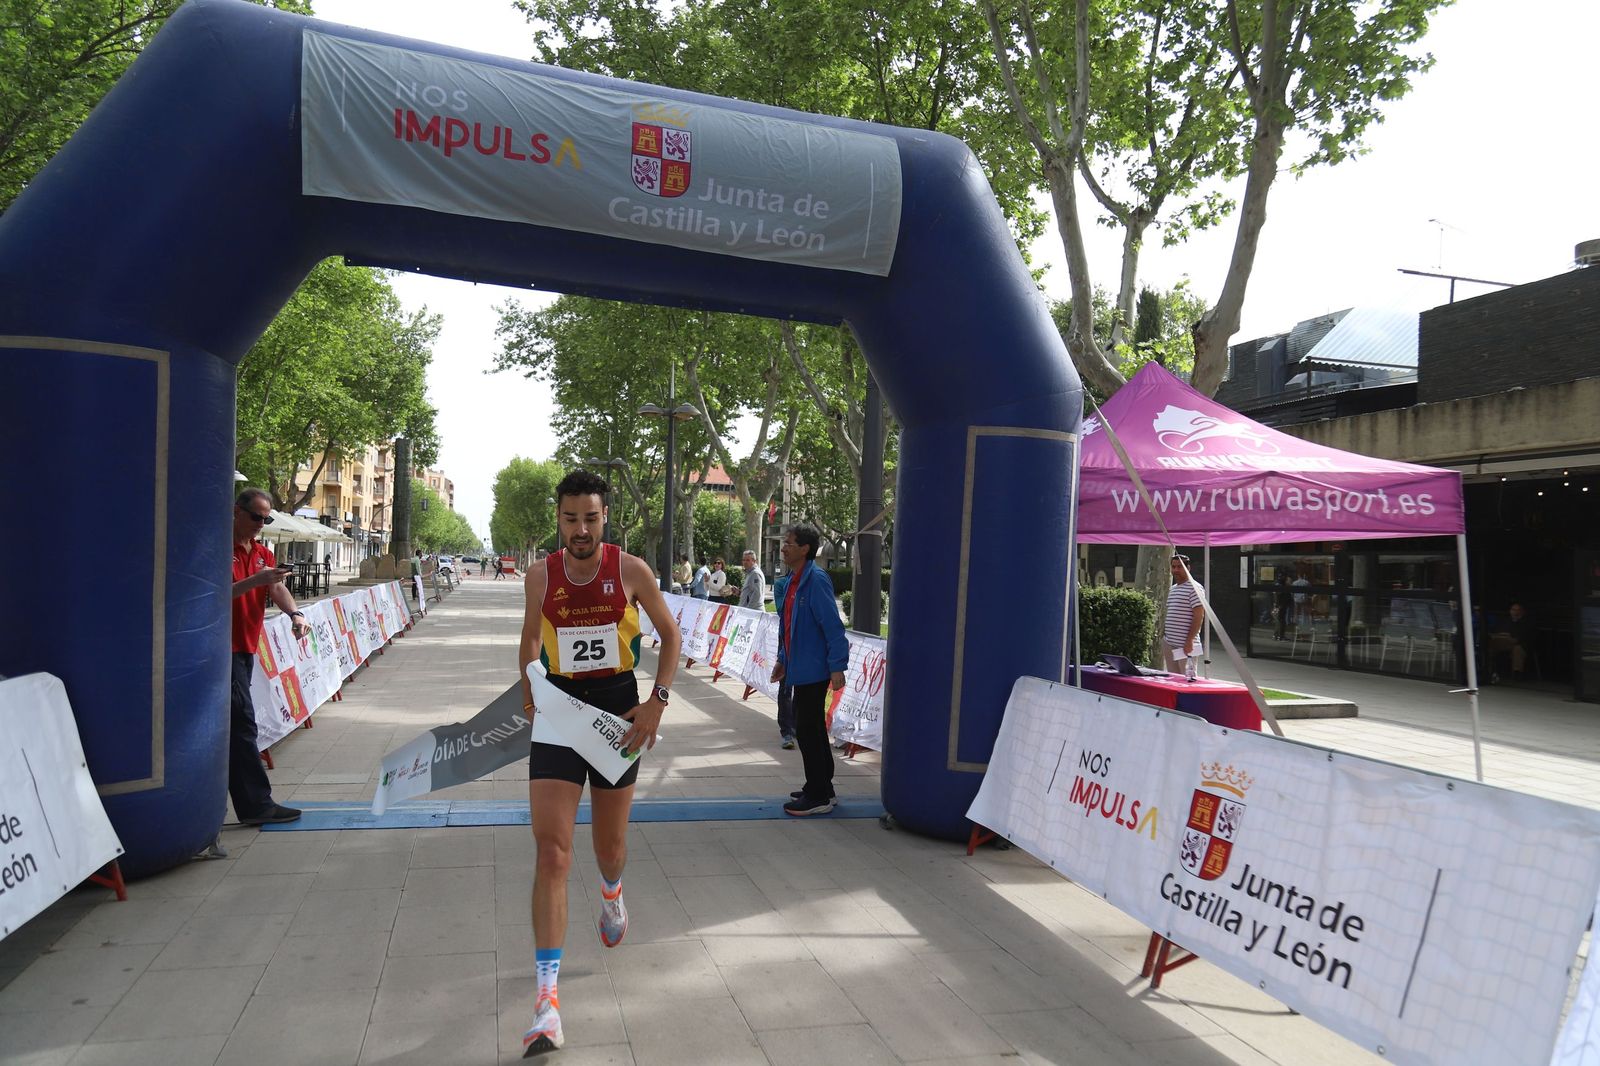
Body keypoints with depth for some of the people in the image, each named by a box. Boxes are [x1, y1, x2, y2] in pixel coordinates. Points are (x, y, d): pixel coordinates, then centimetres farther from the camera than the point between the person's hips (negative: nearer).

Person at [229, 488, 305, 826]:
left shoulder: (263, 554, 15)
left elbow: (277, 588, 0)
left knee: (235, 724, 13)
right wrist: (253, 582, -30)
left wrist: (294, 614, -18)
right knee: (242, 723, -9)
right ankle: (256, 804, -8)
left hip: (247, 648, 8)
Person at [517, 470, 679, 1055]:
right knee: (551, 852, -11)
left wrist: (657, 701, -7)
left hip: (618, 710, 0)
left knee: (609, 846, 16)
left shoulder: (630, 569, -7)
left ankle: (611, 895, 55)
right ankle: (547, 999, -8)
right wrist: (530, 685, 6)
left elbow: (670, 633, 2)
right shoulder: (540, 575, -2)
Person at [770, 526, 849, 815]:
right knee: (813, 729, 18)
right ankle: (822, 788, 31)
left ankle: (817, 797, 7)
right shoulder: (789, 582, 11)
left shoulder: (816, 580, -18)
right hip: (800, 668, 10)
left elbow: (833, 626, -21)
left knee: (807, 730, -3)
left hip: (813, 669, -10)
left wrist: (837, 667, -23)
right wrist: (783, 660, 21)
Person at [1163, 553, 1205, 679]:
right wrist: (1163, 634, 18)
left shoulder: (1194, 588, -8)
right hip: (1169, 643, 8)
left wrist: (1190, 640, -18)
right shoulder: (1172, 589, 18)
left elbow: (1199, 616, -14)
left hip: (1185, 645, -8)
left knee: (1188, 678, -6)